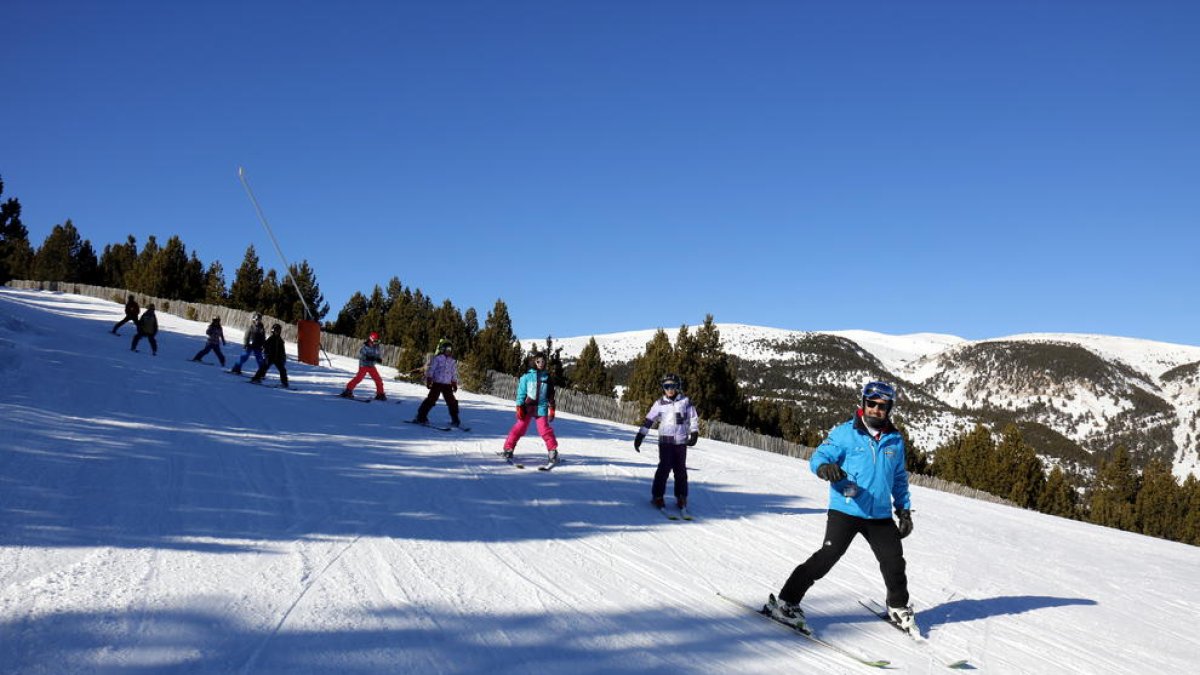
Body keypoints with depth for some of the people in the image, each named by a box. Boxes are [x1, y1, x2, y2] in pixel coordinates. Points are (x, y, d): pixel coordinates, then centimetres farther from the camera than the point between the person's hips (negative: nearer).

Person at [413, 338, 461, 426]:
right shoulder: (437, 358, -1)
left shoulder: (453, 361, 14)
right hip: (436, 383, -4)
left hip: (447, 385, 4)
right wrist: (428, 381, -10)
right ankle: (421, 417, -1)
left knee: (452, 402, 3)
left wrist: (455, 384, 14)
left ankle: (455, 420, 12)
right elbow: (430, 370, -4)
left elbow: (454, 374, 18)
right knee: (431, 400, -8)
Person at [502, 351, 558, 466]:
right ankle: (508, 448, 10)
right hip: (527, 407, -1)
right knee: (519, 428, 0)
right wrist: (519, 407, -6)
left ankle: (553, 451, 1)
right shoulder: (526, 376, 0)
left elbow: (551, 395, 11)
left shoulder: (547, 377, 7)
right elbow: (521, 393, 0)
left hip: (541, 407, 1)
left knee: (544, 430, -7)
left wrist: (552, 409, 6)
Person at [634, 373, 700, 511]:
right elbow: (648, 420, 6)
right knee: (665, 467, -10)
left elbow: (693, 418, 9)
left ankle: (681, 498, 15)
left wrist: (694, 433, -2)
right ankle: (657, 496, 1)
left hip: (681, 441, 1)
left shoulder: (685, 401, 4)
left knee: (680, 470, 4)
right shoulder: (660, 404, 4)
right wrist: (639, 436, 3)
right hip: (665, 439, -1)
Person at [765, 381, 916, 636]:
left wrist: (904, 510, 18)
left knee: (894, 560, 10)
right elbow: (819, 456, -10)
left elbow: (899, 479, 22)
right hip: (845, 510, -5)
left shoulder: (895, 440, 10)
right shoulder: (845, 433, -4)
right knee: (828, 555, -13)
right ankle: (786, 602, -6)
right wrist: (825, 467, -33)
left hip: (880, 515, 5)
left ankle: (898, 608, 37)